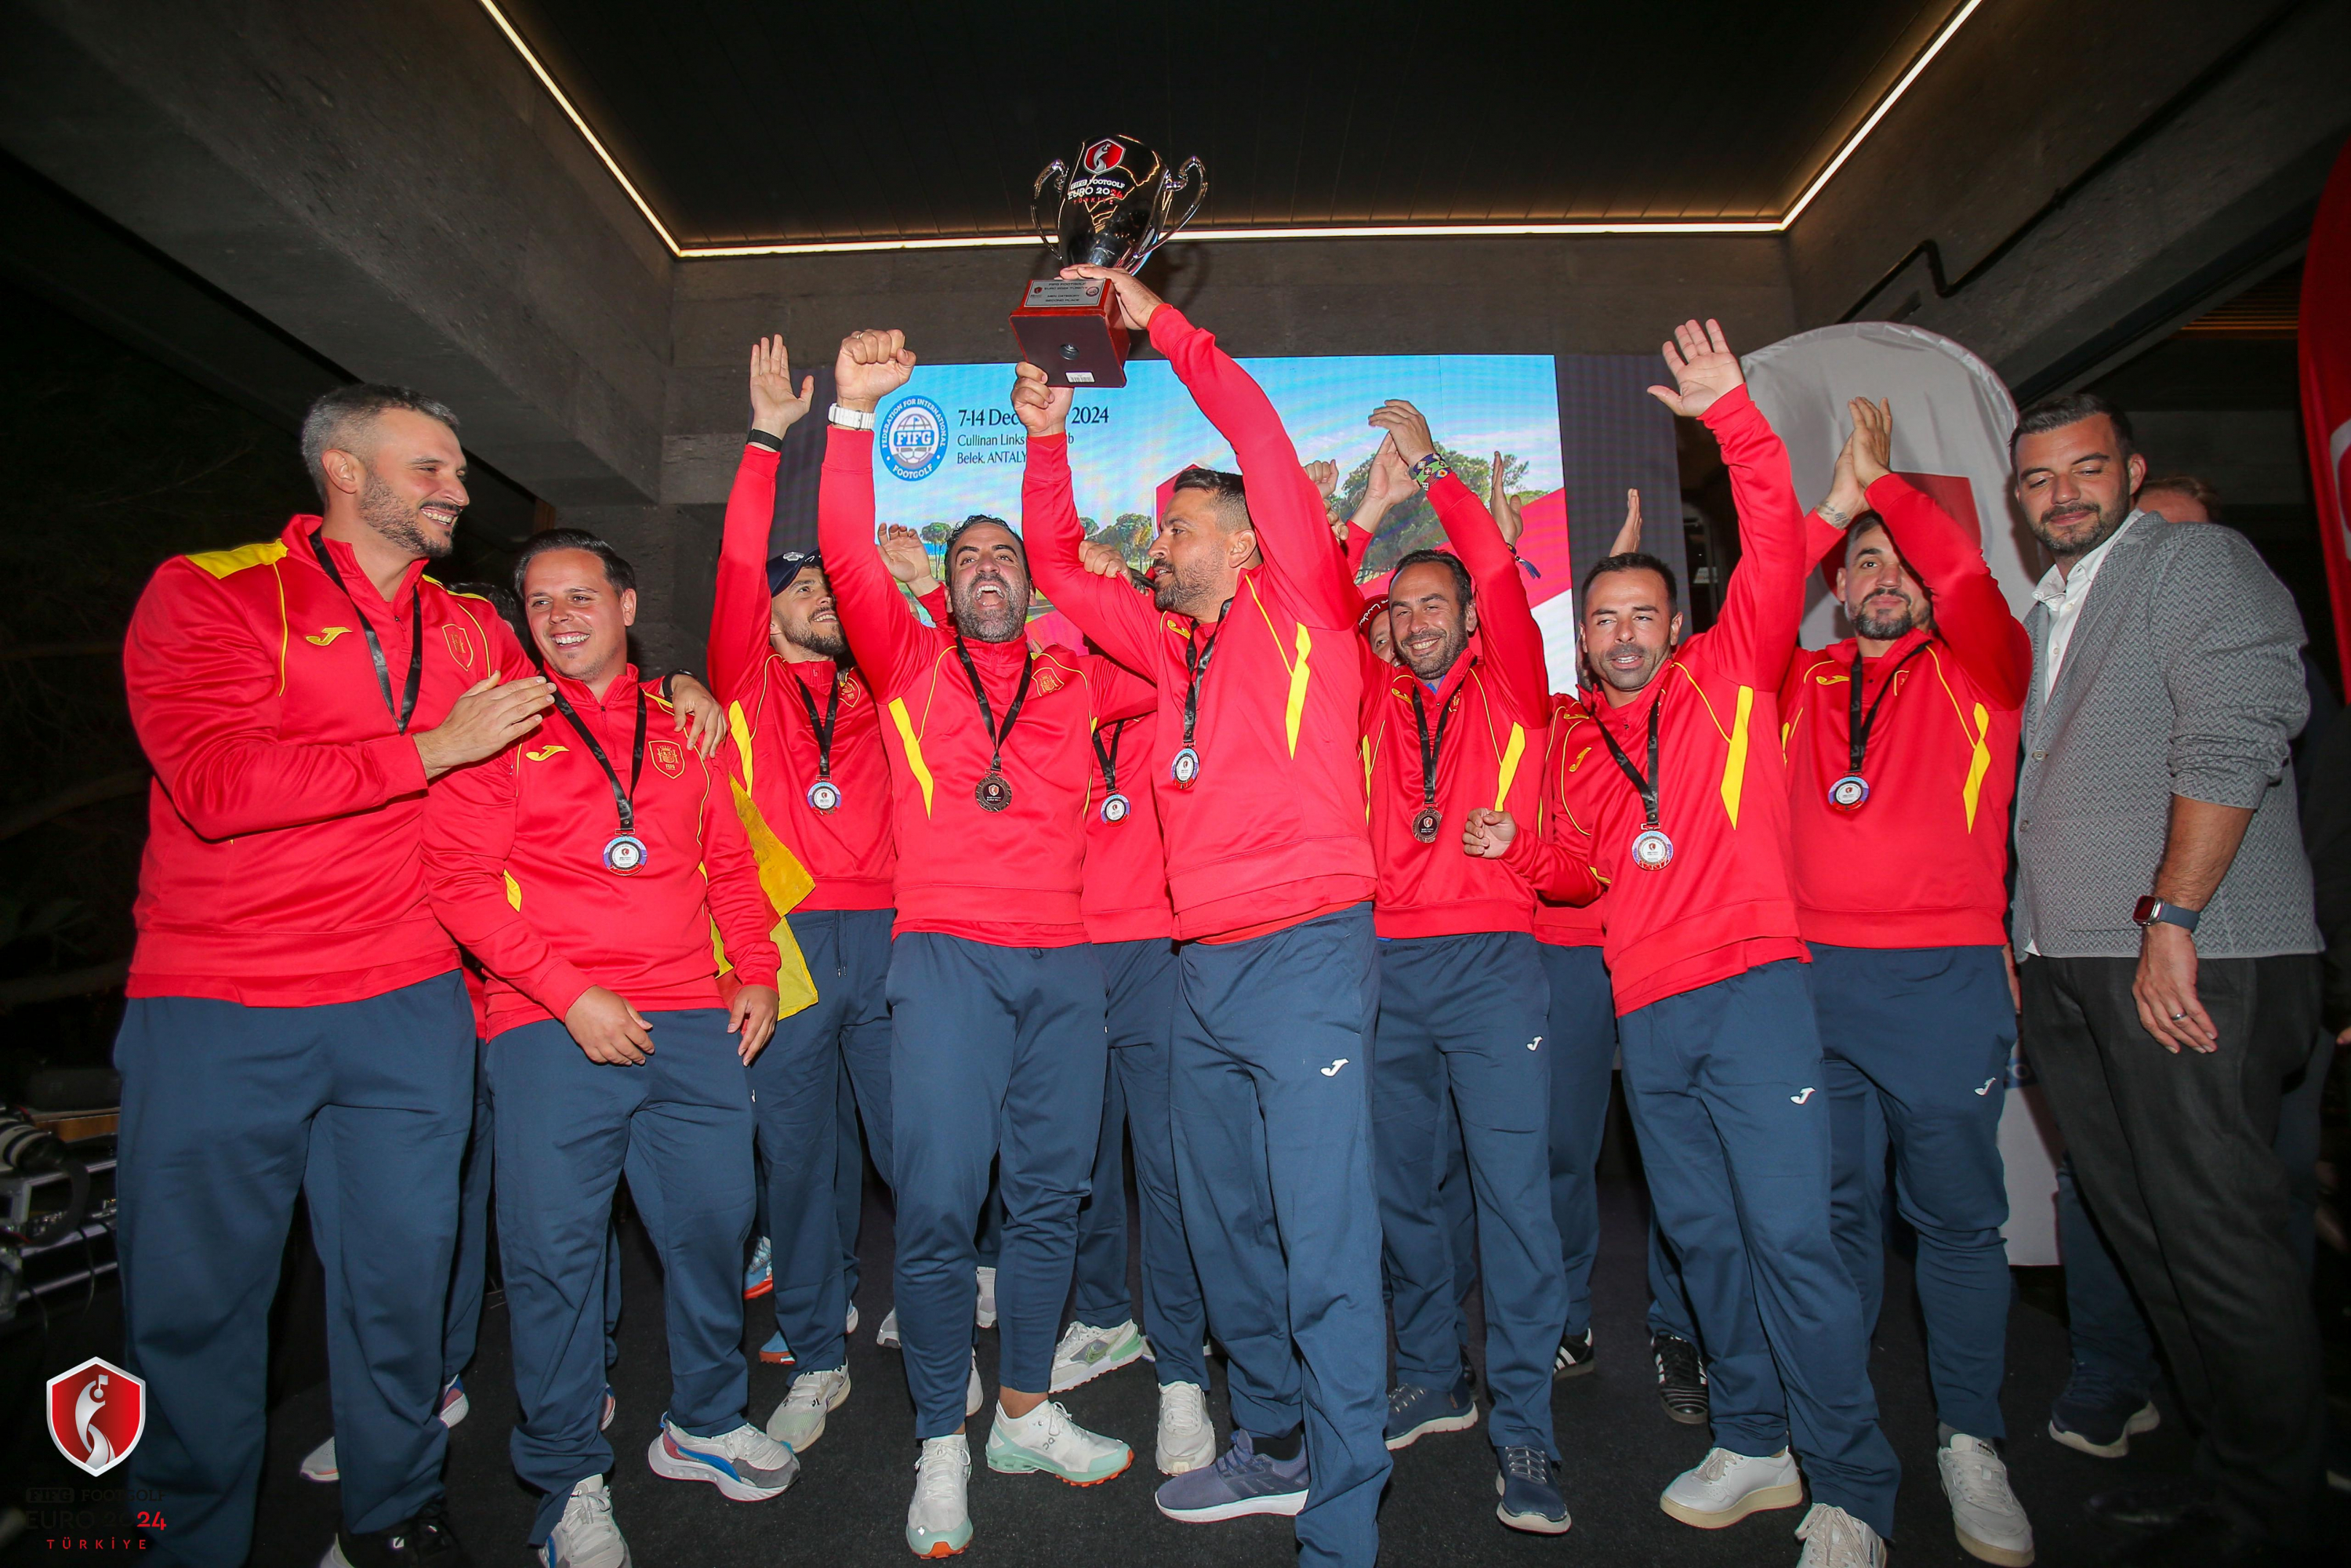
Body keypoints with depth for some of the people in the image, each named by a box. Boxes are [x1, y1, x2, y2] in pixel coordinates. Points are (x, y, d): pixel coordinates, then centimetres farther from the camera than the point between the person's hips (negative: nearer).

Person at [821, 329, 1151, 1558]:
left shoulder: (1076, 676, 15)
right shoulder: (909, 664, 10)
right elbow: (848, 556, -3)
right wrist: (855, 415, -11)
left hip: (1064, 959, 3)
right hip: (947, 951, -2)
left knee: (1049, 1192, 9)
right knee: (937, 1201, -5)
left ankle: (1026, 1412, 26)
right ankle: (941, 1446, 13)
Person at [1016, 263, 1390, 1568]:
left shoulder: (1300, 610, 0)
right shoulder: (1171, 645, 17)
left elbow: (1263, 443, -8)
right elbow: (1057, 569, 22)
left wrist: (1158, 324, -3)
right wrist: (1047, 435, 13)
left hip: (1304, 955, -8)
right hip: (1201, 968, 8)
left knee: (1325, 1251, -5)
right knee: (1225, 1230, 17)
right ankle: (1273, 1447, 35)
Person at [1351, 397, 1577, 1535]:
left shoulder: (1511, 691, 8)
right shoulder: (1375, 698, 15)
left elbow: (1502, 577, -5)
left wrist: (1432, 468, -4)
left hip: (1491, 960, -3)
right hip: (1386, 962, 4)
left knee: (1512, 1186, -4)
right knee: (1401, 1184, 10)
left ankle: (1523, 1430, 6)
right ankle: (1433, 1381, 27)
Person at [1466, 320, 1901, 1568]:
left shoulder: (1732, 674, 4)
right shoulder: (1583, 740, 15)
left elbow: (1776, 545, -8)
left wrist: (1732, 416, -14)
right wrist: (1516, 846, 5)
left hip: (1752, 990, -5)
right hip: (1646, 1011, 5)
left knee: (1789, 1233, -7)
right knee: (1700, 1232, 12)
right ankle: (1753, 1445, 27)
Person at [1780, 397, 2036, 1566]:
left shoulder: (1979, 672, 7)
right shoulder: (1801, 687, 14)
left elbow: (1967, 576, -11)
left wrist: (1883, 480, -2)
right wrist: (1834, 503, -1)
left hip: (1945, 976, -2)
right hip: (1814, 978, 2)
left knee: (1957, 1214, 5)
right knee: (1834, 1208, 10)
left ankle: (1968, 1443, 21)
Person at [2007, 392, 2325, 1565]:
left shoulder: (2196, 560, -1)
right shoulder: (2040, 618, 21)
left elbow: (2233, 739, -15)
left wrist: (2171, 919, -21)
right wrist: (2014, 944, 16)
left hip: (2193, 965, -8)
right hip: (2067, 973, 8)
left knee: (2216, 1240, -1)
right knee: (2142, 1232, 13)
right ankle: (2223, 1465, 26)